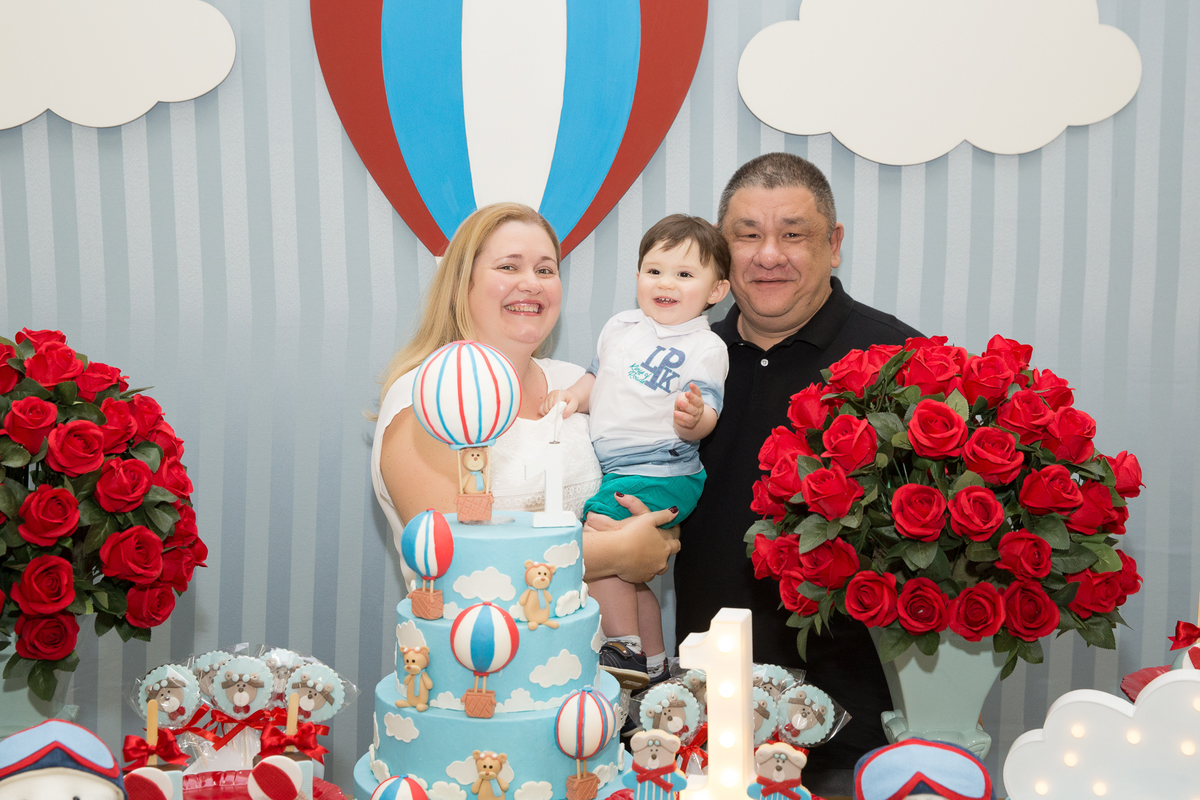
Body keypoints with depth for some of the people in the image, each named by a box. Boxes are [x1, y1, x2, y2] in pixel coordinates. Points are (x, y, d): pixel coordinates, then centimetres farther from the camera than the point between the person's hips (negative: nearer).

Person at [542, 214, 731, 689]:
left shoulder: (706, 348, -9)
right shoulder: (620, 327, 10)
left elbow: (706, 422, -14)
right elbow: (597, 379, 20)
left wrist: (693, 419, -37)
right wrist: (573, 395, 0)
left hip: (660, 475, -7)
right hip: (611, 470, 7)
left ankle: (624, 651, -10)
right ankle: (653, 664, 33)